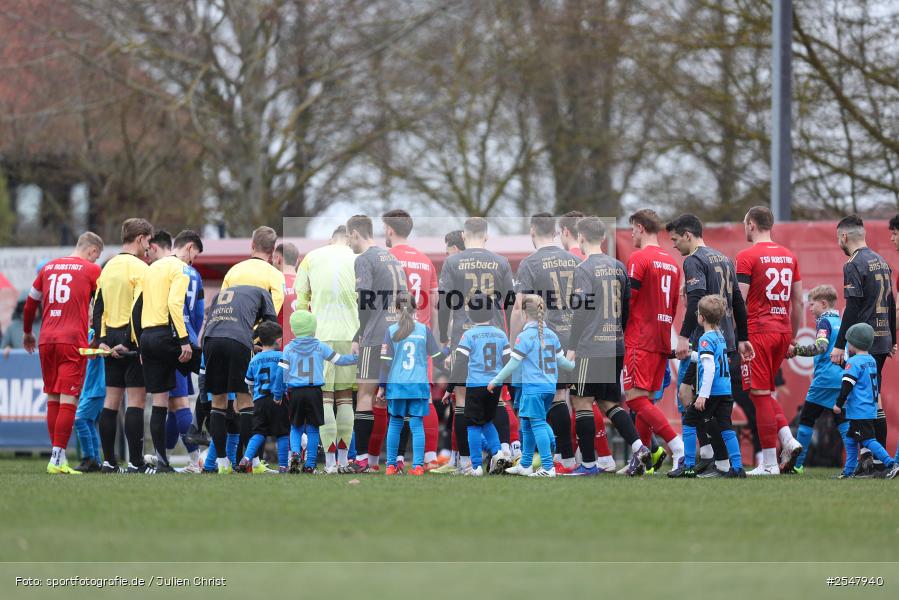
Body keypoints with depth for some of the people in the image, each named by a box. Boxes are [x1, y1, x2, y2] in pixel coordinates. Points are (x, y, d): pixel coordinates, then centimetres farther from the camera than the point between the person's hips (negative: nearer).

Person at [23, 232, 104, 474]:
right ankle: (57, 460, -13)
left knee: (53, 399, 11)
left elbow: (30, 303, 24)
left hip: (46, 339, 5)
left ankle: (58, 457, 12)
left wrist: (27, 333, 38)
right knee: (68, 400, -6)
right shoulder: (91, 270, 2)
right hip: (73, 341, -5)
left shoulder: (48, 267, 16)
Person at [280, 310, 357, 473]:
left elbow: (281, 373, -1)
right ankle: (310, 465, 4)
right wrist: (357, 358, 19)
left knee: (296, 427, 14)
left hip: (295, 392, 1)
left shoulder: (289, 348, 1)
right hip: (314, 392, -1)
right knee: (313, 429, 6)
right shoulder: (320, 347, 0)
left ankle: (295, 452, -12)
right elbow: (339, 360, 6)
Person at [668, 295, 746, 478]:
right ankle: (737, 467, -1)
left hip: (711, 392, -7)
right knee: (725, 427, 6)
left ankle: (689, 466, 6)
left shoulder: (706, 339, -11)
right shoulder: (721, 337, 14)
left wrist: (703, 394, -23)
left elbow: (710, 367, -21)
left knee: (689, 422, 5)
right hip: (726, 391, 8)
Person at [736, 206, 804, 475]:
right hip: (782, 331, 7)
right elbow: (798, 302, 15)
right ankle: (788, 440, 0)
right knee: (765, 391, 19)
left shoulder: (747, 256, -7)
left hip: (757, 330, -7)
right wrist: (792, 337, 22)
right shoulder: (789, 256, 12)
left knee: (760, 394, -3)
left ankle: (769, 464, -3)